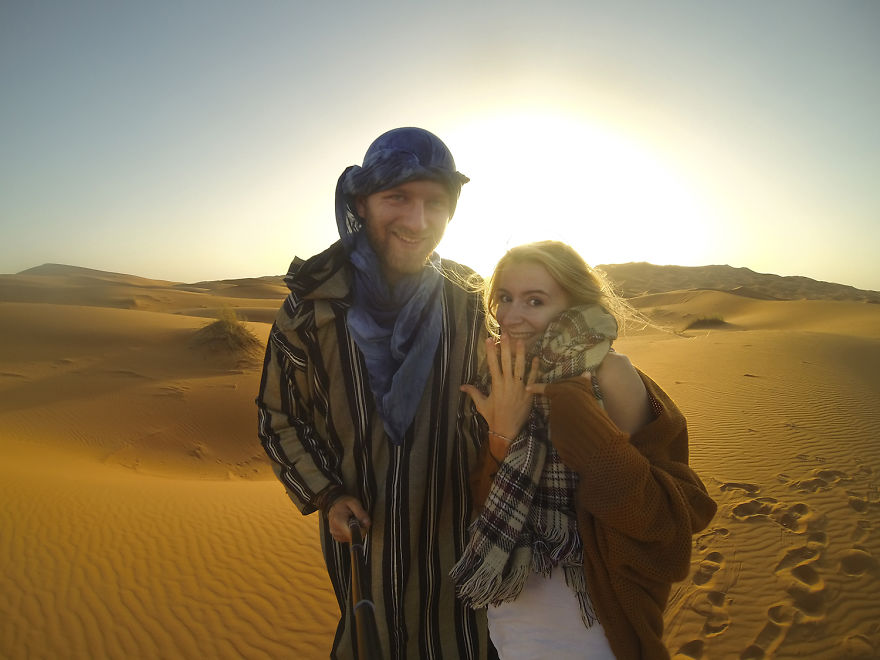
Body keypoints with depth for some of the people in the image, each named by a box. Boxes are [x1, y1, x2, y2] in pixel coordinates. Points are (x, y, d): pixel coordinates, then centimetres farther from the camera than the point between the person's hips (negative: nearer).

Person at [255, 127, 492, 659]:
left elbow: (480, 406, 3)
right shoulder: (312, 307, -15)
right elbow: (279, 417, -3)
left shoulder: (465, 303, -10)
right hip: (361, 526, -1)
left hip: (454, 527, 2)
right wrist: (326, 495, -12)